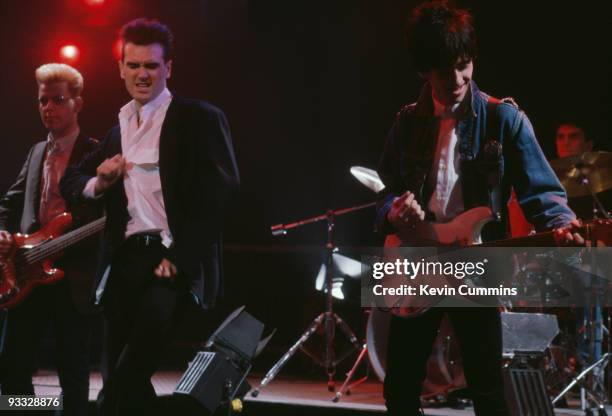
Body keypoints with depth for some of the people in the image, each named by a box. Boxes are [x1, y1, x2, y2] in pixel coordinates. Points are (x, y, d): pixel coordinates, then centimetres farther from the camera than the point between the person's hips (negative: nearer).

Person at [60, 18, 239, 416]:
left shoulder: (200, 119, -2)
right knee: (117, 377, 7)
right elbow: (70, 181, 26)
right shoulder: (119, 129, 19)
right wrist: (99, 183, 2)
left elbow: (222, 191, -10)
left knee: (128, 377, -18)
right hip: (125, 261, 7)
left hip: (175, 262, -7)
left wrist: (180, 257, -17)